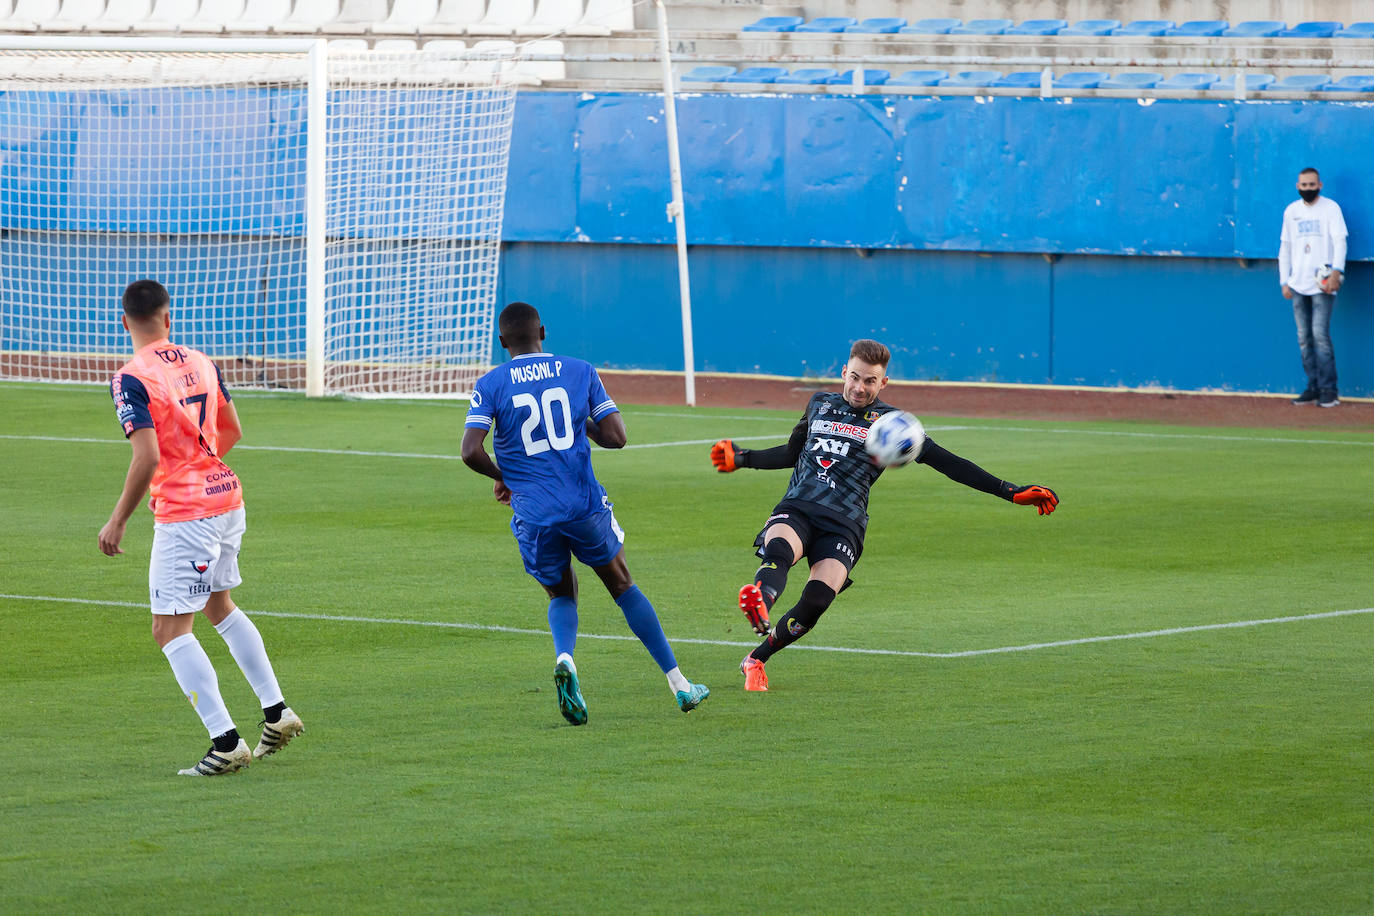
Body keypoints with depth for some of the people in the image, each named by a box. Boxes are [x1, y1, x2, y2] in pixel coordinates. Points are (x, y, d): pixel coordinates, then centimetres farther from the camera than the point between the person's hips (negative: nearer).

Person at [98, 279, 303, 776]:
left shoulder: (132, 379, -14)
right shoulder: (200, 363, 7)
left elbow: (147, 458, -21)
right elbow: (231, 431, 17)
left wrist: (117, 521, -12)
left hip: (183, 512, -8)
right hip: (227, 495, 8)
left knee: (170, 630, -2)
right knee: (219, 606, 26)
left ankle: (226, 742, -9)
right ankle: (277, 712, 28)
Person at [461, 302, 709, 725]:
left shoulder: (491, 385, 0)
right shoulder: (581, 372, 5)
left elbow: (471, 451, -10)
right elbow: (615, 437, 1)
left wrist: (501, 476, 9)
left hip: (533, 515, -1)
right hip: (586, 505, 1)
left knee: (562, 595, 20)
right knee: (623, 586, 19)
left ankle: (564, 658, -14)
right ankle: (679, 684, 18)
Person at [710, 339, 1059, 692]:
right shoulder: (820, 403, 22)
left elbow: (945, 461, 9)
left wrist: (1011, 492, 4)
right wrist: (740, 458, 33)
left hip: (843, 526, -2)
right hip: (796, 509, 2)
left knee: (816, 601, -26)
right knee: (778, 550, -35)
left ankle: (755, 661, -10)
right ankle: (759, 604, -66)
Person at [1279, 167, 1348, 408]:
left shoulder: (1330, 208, 1)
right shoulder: (1291, 211, 15)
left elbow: (1339, 241, -6)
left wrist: (1336, 272, -20)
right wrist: (1284, 281, 11)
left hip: (1322, 283, -5)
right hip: (1298, 285, 5)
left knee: (1320, 333, -13)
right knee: (1304, 337, 3)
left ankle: (1328, 390, -11)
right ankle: (1313, 387, 9)